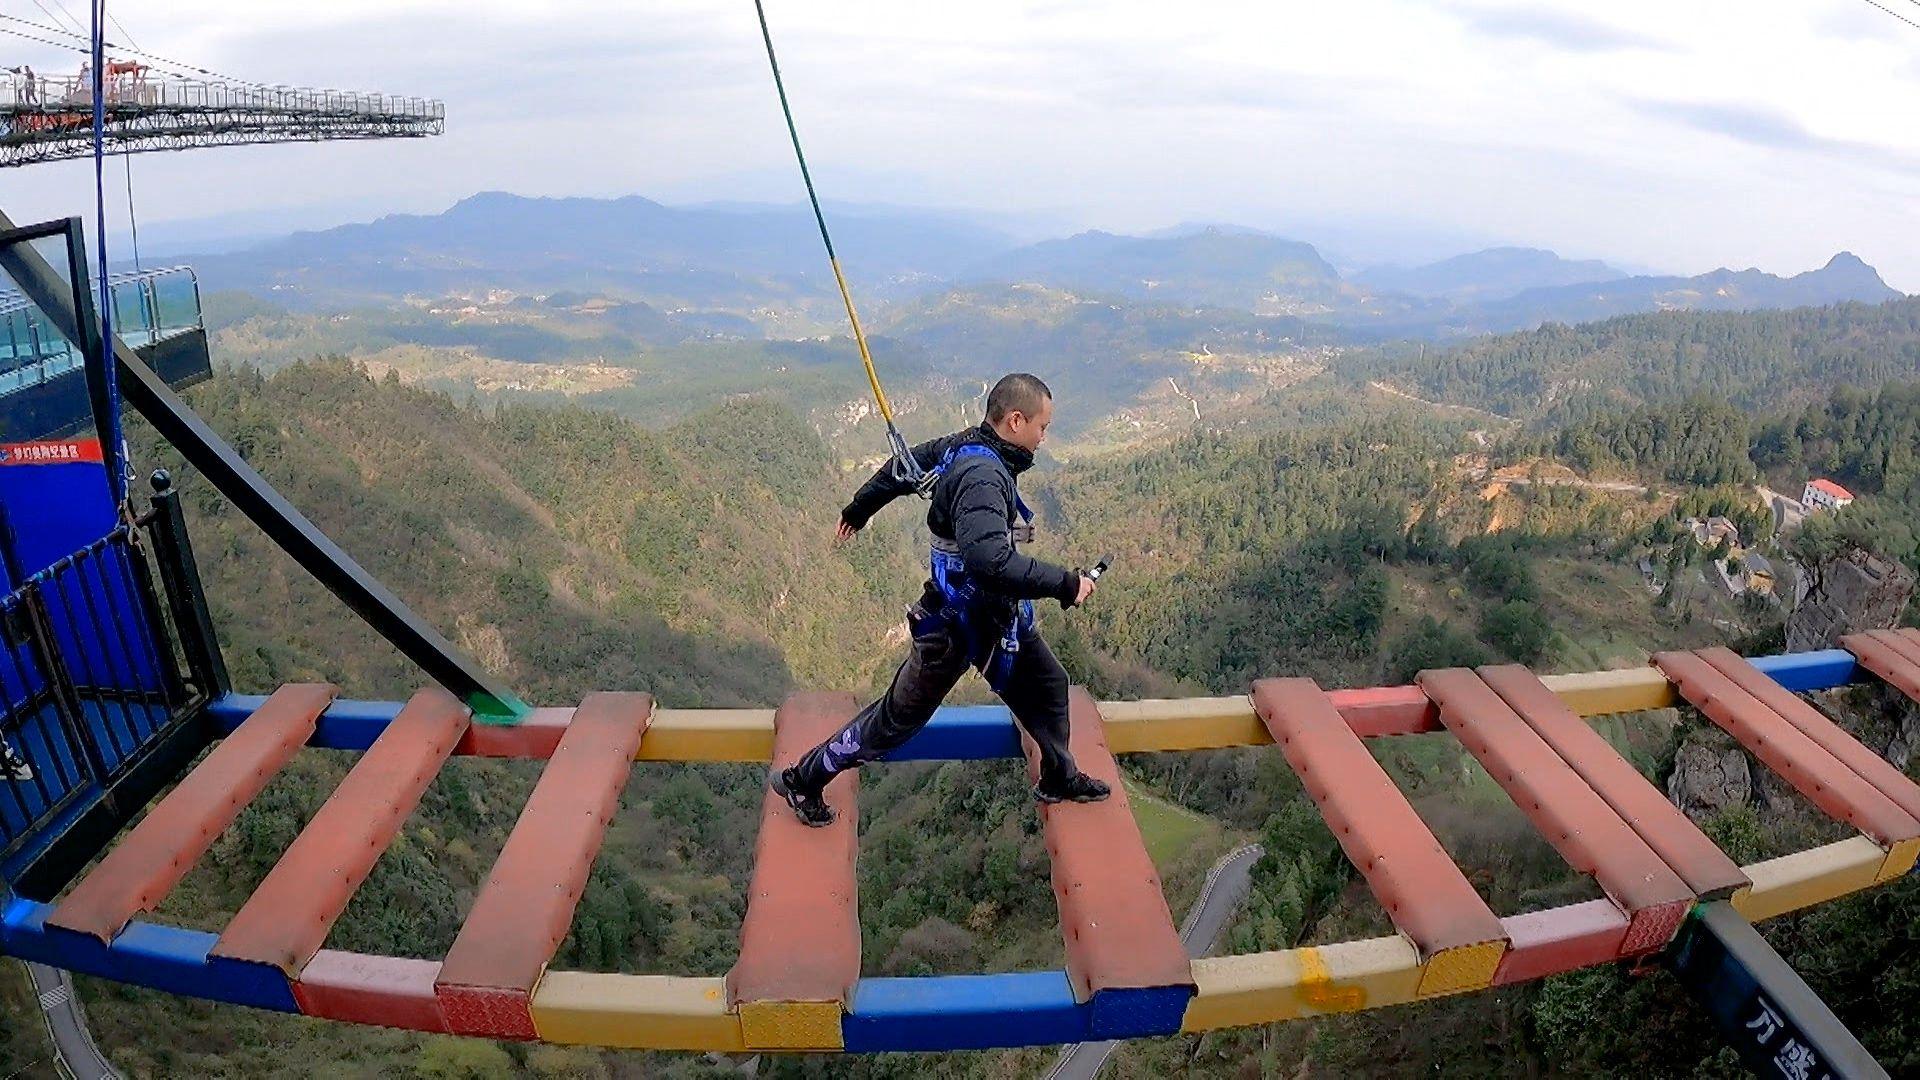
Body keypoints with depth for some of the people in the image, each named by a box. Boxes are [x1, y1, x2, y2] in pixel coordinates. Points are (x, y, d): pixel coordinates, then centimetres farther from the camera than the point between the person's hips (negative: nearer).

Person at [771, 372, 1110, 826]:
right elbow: (991, 560, -44)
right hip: (959, 623, -10)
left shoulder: (968, 445, -1)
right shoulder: (981, 474, -31)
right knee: (900, 717, 6)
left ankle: (1060, 780, 43)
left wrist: (858, 509, 29)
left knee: (1047, 685, 21)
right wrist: (1065, 584, -33)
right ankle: (802, 780, 22)